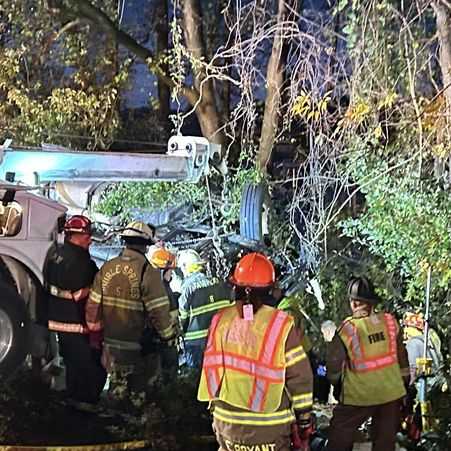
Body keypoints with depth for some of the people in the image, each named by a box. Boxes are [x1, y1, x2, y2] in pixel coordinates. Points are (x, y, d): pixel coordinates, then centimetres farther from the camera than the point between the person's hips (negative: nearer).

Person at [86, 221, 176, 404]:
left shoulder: (107, 268, -1)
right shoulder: (147, 271, -18)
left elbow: (93, 304, 3)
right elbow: (158, 310, -18)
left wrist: (94, 327, 18)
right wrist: (168, 336, -6)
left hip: (112, 342, 5)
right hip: (139, 346, -5)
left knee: (117, 383, 21)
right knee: (139, 387, 10)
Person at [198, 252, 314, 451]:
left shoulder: (219, 321, -3)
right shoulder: (281, 325, -13)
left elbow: (212, 369, 7)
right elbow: (300, 376, -9)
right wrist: (304, 421, 2)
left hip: (227, 423, 3)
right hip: (271, 427, -3)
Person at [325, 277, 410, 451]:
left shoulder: (348, 329, -15)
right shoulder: (390, 321, -4)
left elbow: (334, 360, -7)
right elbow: (401, 355, 6)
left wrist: (333, 380, 13)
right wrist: (404, 380, 20)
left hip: (359, 395, -4)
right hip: (392, 392, 4)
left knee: (339, 437, 13)